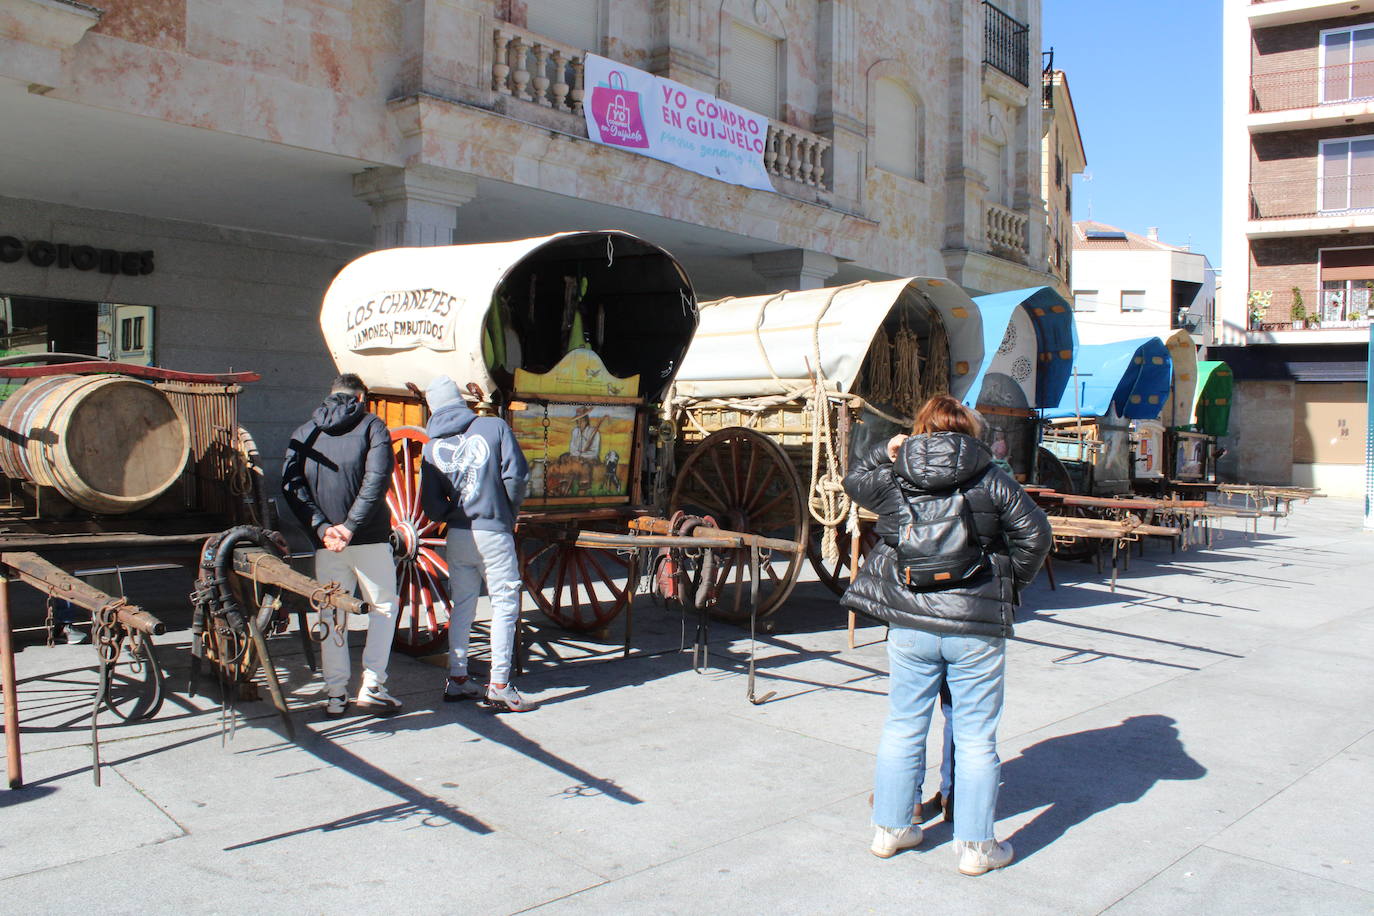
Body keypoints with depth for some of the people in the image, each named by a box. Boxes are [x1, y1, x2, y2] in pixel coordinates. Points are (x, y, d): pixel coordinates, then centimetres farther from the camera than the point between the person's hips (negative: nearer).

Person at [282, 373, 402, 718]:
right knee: (383, 606, 11)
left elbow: (291, 485, -2)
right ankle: (372, 686, 2)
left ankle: (335, 695, 13)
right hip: (370, 538, -3)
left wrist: (322, 527, -9)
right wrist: (350, 527, -16)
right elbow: (377, 479, -15)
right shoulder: (371, 425, 0)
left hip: (326, 542, 3)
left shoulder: (305, 433, 11)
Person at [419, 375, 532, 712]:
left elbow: (431, 505, 2)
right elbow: (517, 476, -9)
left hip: (457, 536, 4)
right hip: (493, 533, -4)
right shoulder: (494, 427, -4)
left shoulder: (432, 447, 4)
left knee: (462, 605, 15)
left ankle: (457, 679, 21)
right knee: (505, 603, 2)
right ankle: (499, 685, 0)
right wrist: (509, 513, 6)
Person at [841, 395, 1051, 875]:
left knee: (903, 728, 16)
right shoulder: (992, 480, -2)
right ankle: (976, 846, 16)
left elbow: (854, 480, 22)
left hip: (909, 624, 2)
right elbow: (1035, 535, -2)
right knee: (975, 737, 8)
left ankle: (890, 828, 28)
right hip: (977, 629, -2)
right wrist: (1009, 587, 9)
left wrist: (886, 452, 26)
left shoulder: (890, 480, 2)